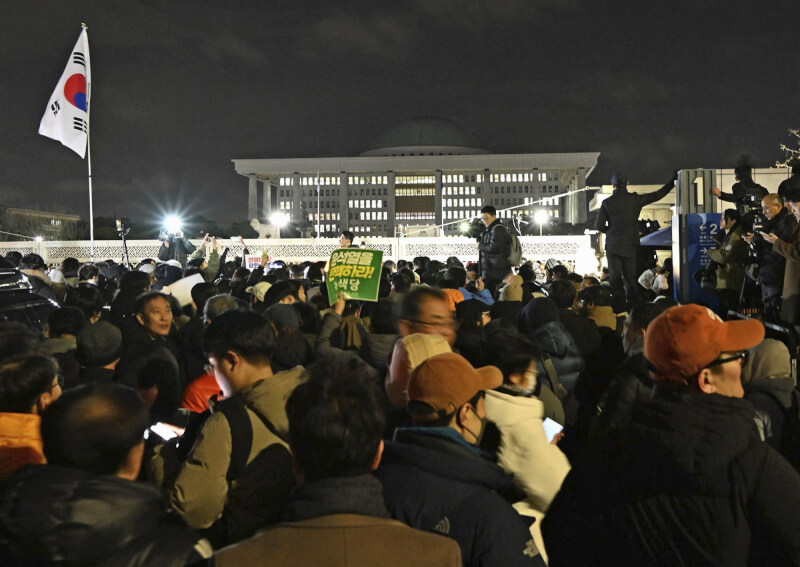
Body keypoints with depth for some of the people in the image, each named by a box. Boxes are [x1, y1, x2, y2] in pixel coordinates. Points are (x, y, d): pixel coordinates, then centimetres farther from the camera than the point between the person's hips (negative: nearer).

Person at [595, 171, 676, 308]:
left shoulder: (607, 203, -3)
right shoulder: (636, 199, 1)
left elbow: (599, 225, -5)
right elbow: (658, 194, 8)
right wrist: (673, 180, 19)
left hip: (613, 246, -1)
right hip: (631, 245, 1)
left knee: (615, 278, 1)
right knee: (631, 278, 7)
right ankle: (634, 306, 4)